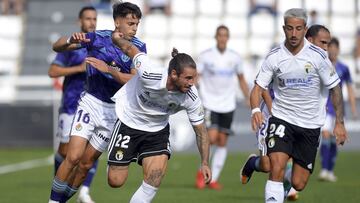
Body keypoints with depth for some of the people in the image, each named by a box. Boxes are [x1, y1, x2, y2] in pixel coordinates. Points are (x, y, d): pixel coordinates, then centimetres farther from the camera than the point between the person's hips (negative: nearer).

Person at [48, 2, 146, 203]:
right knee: (73, 157, -16)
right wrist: (71, 40, -26)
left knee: (86, 164, 4)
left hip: (114, 110, 1)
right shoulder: (98, 38, -7)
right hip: (91, 102, -1)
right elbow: (57, 47, -4)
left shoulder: (139, 47, -6)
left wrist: (108, 68, -27)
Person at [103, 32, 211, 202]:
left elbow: (200, 131, -9)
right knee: (115, 181, 2)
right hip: (129, 122, -2)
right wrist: (116, 38, 5)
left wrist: (205, 163, -15)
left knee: (152, 184, -19)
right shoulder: (150, 74, -34)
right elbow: (130, 49, -16)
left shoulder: (191, 98, -23)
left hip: (158, 129, 2)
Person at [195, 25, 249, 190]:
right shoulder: (206, 56, -5)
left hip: (228, 106, 3)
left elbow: (241, 80, 15)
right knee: (212, 138, -17)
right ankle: (202, 172, 4)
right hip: (209, 104, -3)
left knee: (222, 142, 2)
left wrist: (248, 100, 11)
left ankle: (213, 179, 9)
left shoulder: (234, 57, 4)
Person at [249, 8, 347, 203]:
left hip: (310, 124, 1)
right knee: (276, 169, -24)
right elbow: (258, 88, -3)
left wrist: (339, 123, -4)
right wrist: (255, 110, -24)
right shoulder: (274, 57, -7)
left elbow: (335, 88, 0)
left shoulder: (318, 56, -9)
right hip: (282, 119, -1)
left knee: (298, 184, 4)